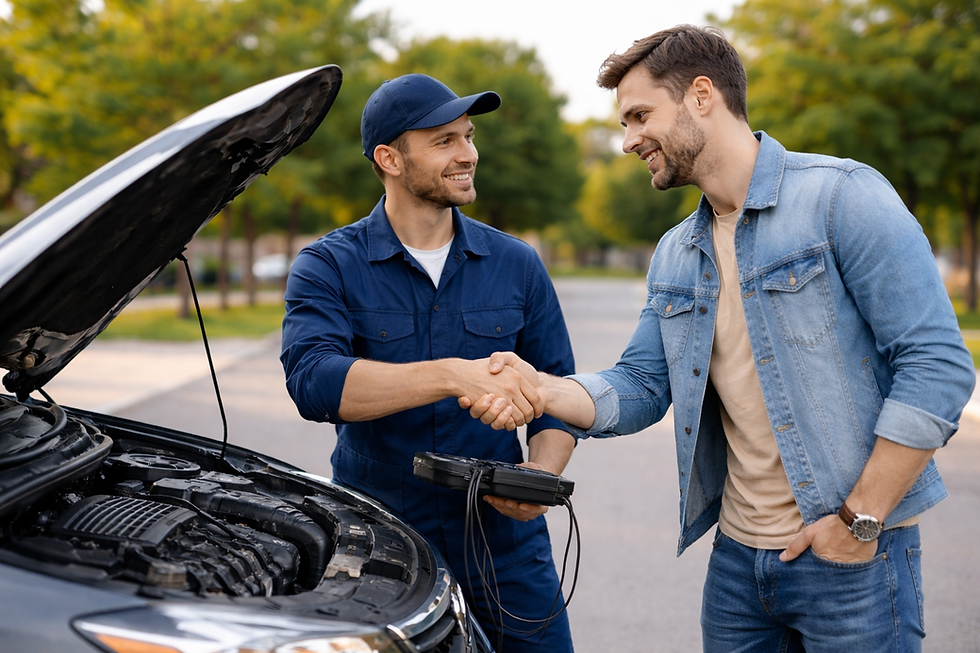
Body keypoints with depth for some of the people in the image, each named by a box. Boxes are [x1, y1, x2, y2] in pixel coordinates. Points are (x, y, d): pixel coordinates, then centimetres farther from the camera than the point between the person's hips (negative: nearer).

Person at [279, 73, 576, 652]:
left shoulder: (517, 265, 5)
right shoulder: (328, 267, -5)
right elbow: (314, 381, -23)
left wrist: (542, 473, -14)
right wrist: (454, 375, -35)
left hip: (506, 545, 2)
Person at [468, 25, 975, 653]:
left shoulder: (843, 196, -12)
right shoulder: (674, 255, 10)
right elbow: (641, 387, 7)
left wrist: (861, 519, -16)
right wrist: (545, 389, -13)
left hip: (853, 555, -6)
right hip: (737, 554, 6)